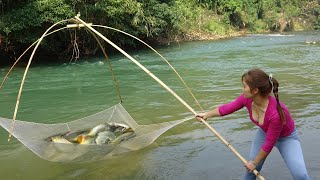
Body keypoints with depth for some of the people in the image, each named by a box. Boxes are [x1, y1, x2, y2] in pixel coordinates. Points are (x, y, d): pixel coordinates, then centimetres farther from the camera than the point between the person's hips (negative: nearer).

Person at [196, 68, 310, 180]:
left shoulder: (276, 114, -41)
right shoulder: (247, 98, -25)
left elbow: (269, 144, -28)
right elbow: (228, 107, -5)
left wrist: (255, 162, -13)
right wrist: (207, 115, 8)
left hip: (286, 137, -5)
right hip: (264, 133, 5)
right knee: (251, 170, 11)